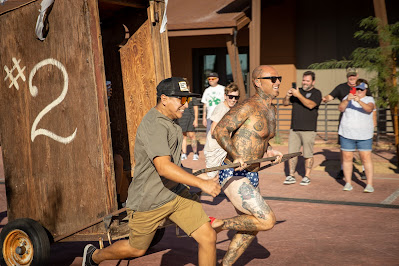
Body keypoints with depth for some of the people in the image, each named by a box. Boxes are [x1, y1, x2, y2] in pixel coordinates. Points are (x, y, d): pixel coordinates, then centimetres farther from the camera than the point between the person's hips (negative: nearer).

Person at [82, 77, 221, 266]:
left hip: (176, 193, 8)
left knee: (208, 237, -3)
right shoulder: (154, 125, -25)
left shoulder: (169, 122, 7)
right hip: (148, 201, -8)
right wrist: (201, 183, -39)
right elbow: (164, 167, -37)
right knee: (137, 249, 14)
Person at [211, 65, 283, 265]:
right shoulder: (247, 106, -15)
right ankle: (218, 224, -1)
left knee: (249, 230, 17)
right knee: (267, 221, -16)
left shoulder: (271, 110, 14)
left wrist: (269, 150, 11)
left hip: (251, 178, 10)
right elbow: (220, 130, -23)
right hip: (233, 176, -10)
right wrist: (236, 157, -35)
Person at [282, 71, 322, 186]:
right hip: (294, 129, 5)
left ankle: (307, 177, 10)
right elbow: (285, 103, 14)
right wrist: (287, 96, -7)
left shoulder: (316, 93, 1)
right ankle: (291, 176, 10)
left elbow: (310, 105, -17)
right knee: (292, 153, 3)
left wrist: (298, 95, -24)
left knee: (308, 155, 0)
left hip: (309, 129, -5)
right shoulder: (298, 91, 16)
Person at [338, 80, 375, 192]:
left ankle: (370, 184, 2)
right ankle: (348, 183, 13)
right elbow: (340, 108, -9)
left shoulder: (369, 99, 3)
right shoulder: (348, 97, 7)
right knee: (347, 158, 3)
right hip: (347, 134, 1)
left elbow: (369, 109, -19)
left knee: (366, 158, -4)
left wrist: (359, 101, -35)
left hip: (364, 135, -1)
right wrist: (347, 100, -27)